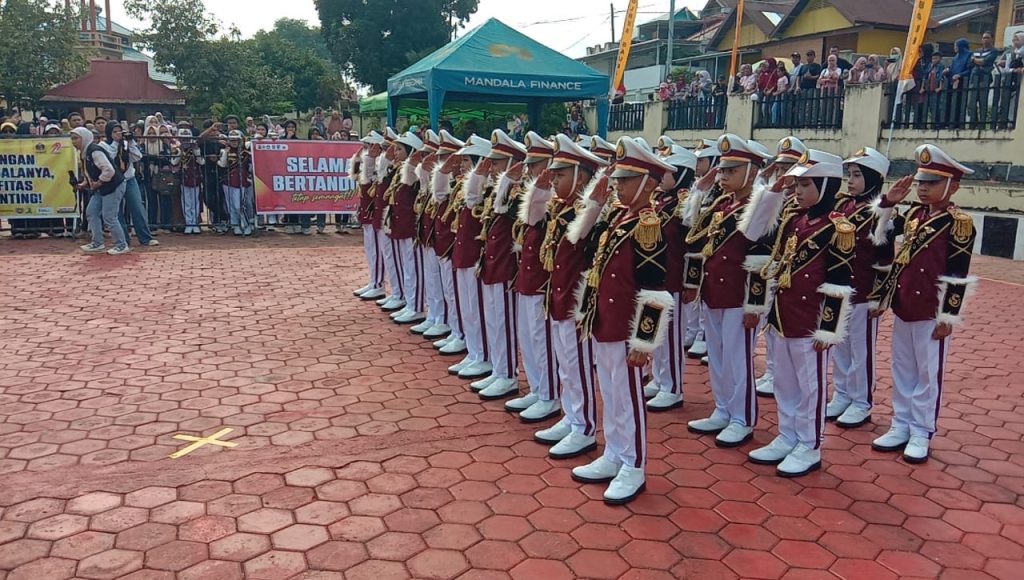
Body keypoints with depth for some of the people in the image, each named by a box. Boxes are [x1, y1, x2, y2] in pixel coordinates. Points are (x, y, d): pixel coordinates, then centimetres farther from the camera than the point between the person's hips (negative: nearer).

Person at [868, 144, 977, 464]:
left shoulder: (959, 222, -12)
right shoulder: (913, 214, 7)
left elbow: (957, 275, -14)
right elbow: (878, 235, 16)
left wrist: (948, 316, -14)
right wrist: (888, 202, 2)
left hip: (931, 313, -7)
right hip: (903, 308, 7)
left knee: (927, 374, 5)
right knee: (902, 370, 14)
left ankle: (921, 433, 16)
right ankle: (901, 426, 26)